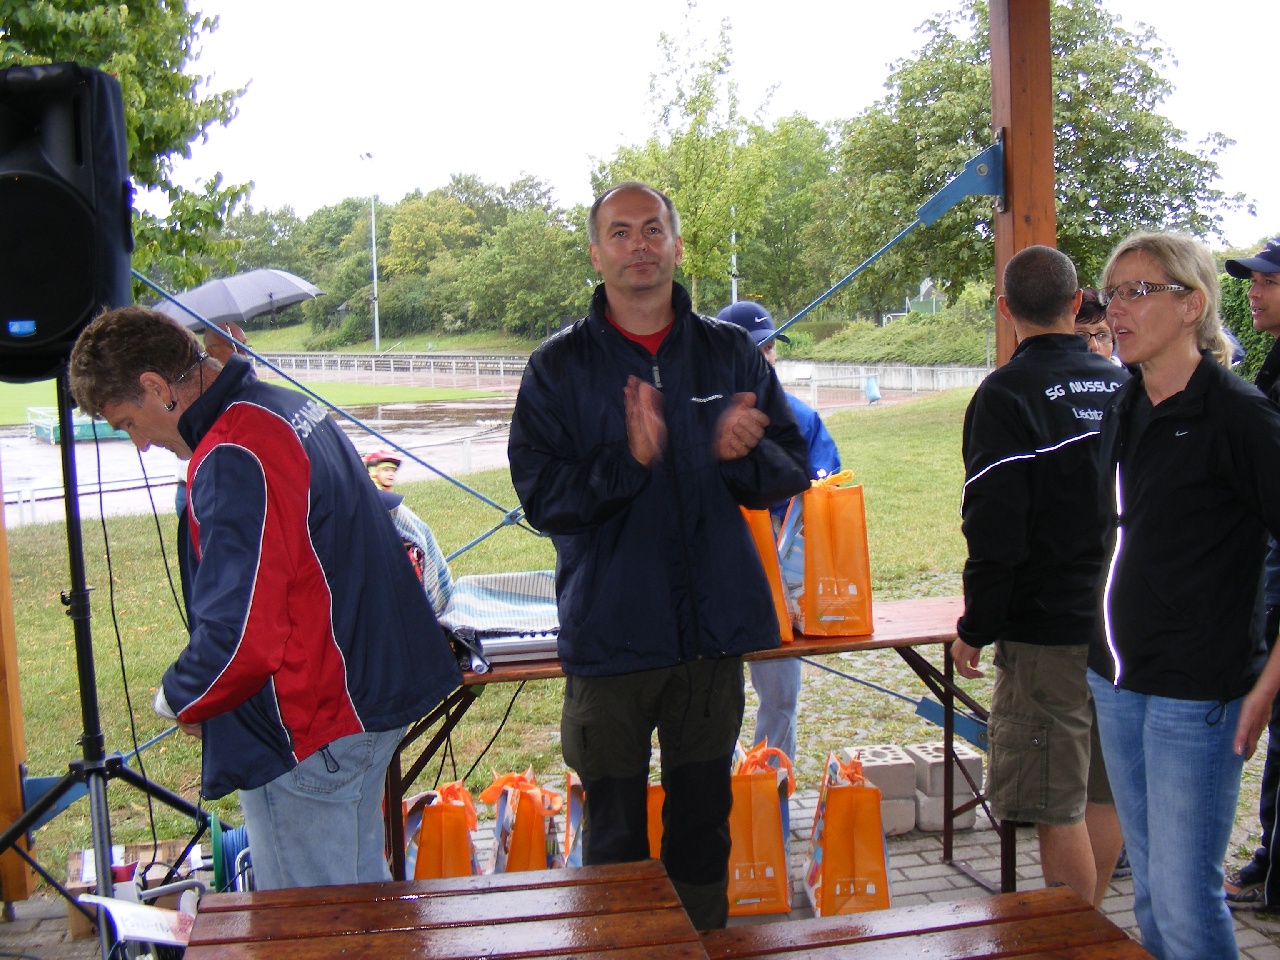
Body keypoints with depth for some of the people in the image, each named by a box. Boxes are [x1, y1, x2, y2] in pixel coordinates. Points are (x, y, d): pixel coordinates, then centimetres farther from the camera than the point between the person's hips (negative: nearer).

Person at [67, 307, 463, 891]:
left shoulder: (232, 460, -22)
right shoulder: (297, 409, 9)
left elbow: (240, 637, -27)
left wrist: (179, 701, -7)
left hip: (308, 733, -10)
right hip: (370, 698, 10)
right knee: (362, 896, 22)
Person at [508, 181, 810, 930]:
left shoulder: (732, 354, 5)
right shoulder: (558, 368, -1)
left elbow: (792, 475, 5)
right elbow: (540, 496, -10)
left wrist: (745, 454, -17)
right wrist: (626, 461, -26)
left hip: (714, 629, 2)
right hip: (610, 635, -2)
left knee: (704, 821, 16)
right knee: (616, 833, 9)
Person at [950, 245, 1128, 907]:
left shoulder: (1006, 395, -13)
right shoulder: (1123, 386, 6)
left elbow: (995, 531, -17)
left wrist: (974, 629, -7)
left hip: (1046, 629, -7)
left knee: (1056, 809, 0)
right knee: (1106, 796, 18)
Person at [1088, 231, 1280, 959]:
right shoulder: (1123, 413, 9)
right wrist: (1106, 657, 15)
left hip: (1197, 693, -7)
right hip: (1116, 683, 7)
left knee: (1186, 897, -1)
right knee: (1149, 884, 17)